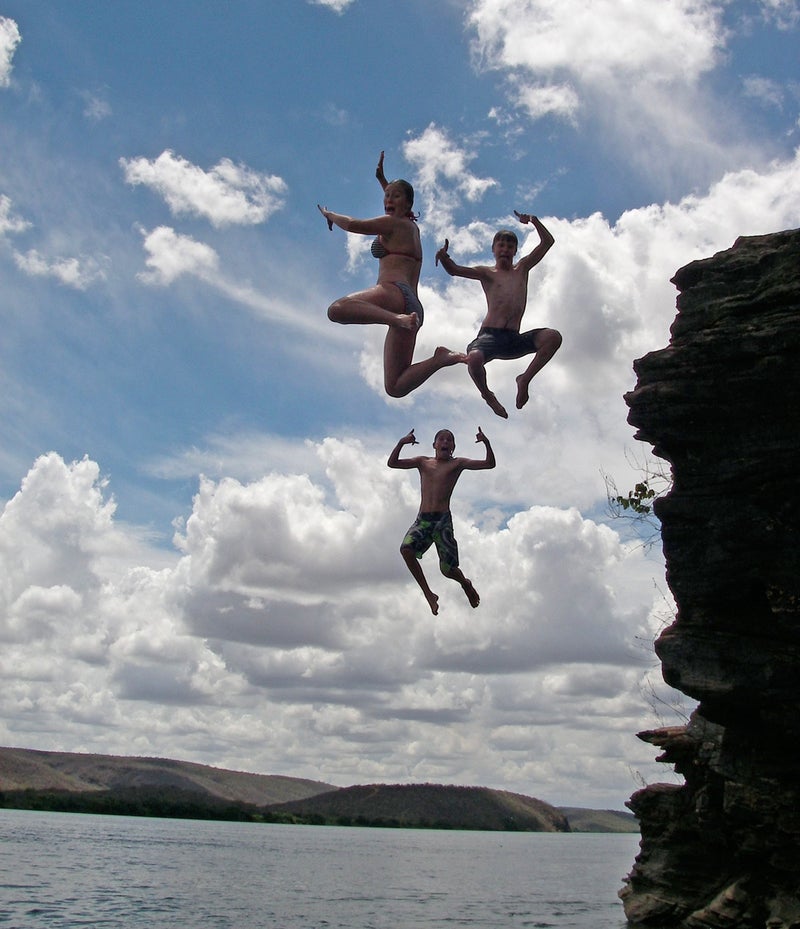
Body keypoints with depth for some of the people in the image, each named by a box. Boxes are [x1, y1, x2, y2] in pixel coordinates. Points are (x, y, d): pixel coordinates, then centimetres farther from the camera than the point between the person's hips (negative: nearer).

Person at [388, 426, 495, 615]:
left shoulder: (457, 464, 6)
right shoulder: (423, 462, 14)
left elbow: (489, 464, -2)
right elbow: (392, 463, 6)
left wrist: (487, 444, -19)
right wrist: (401, 443, -9)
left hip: (443, 520, -2)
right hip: (422, 519, 2)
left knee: (447, 569, -3)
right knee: (406, 549, -27)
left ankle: (465, 583, 35)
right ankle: (428, 594, -14)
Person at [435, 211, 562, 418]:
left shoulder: (522, 268, 21)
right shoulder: (486, 273, 11)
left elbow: (547, 241, 20)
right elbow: (455, 270, -5)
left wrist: (534, 221, 6)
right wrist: (444, 257, -26)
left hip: (514, 339, 3)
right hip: (490, 335, -3)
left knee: (554, 337, -22)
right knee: (474, 358, -36)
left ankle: (525, 379, -5)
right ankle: (487, 395, -3)